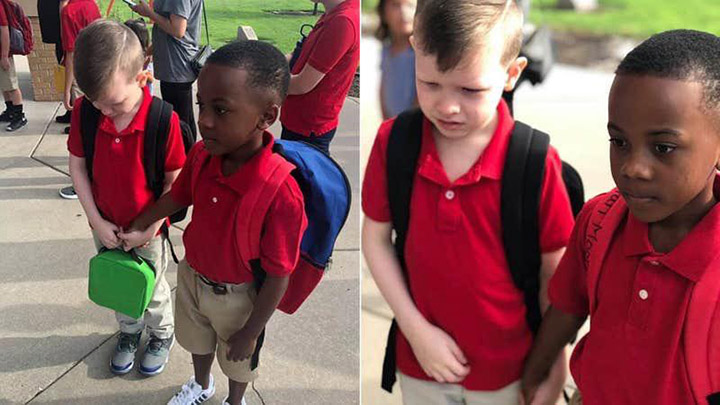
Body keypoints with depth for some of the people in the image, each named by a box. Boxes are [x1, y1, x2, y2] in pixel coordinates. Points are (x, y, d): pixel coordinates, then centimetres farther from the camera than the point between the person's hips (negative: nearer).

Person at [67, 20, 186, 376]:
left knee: (152, 290, 20)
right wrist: (96, 221, -9)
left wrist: (149, 230, -16)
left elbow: (174, 181, -18)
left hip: (148, 230, -3)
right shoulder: (83, 111, -17)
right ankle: (129, 331, 52)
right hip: (106, 228, 3)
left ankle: (162, 334, 48)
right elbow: (77, 166, -5)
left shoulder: (164, 119, -28)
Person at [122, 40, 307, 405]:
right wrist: (136, 228, 13)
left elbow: (278, 277, -26)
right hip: (191, 275, 5)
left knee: (236, 358, 25)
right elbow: (179, 196, 3)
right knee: (197, 339, 33)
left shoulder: (281, 194, -39)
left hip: (236, 296, -5)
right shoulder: (201, 155, -21)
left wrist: (251, 331, -15)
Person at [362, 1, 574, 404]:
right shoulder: (392, 141, -13)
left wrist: (553, 364, -2)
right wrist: (416, 329, -9)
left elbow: (554, 272, -9)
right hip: (420, 361, 2)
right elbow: (376, 238, -4)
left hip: (508, 369, -1)